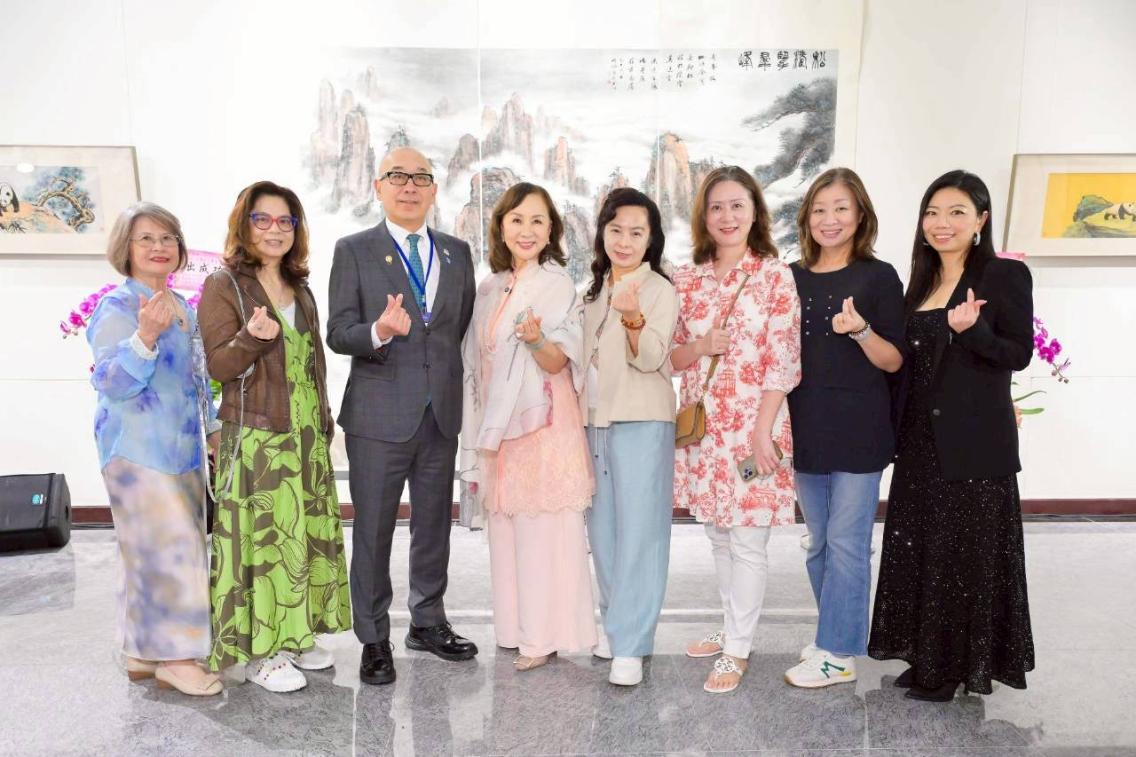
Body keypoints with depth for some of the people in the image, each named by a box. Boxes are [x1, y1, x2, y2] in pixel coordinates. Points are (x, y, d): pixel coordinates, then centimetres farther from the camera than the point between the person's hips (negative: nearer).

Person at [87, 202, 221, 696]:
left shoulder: (181, 307, 13)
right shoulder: (117, 306, -11)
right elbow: (111, 382, -19)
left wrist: (213, 427, 20)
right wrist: (146, 335, -32)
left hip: (181, 447, 8)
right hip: (138, 449, -8)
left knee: (158, 550, 13)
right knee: (167, 546, -7)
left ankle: (144, 651, 24)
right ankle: (172, 657, 5)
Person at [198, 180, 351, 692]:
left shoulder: (299, 289, 15)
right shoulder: (224, 286, -4)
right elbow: (218, 366, -9)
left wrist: (324, 419, 18)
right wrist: (253, 338, -28)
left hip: (307, 435, 7)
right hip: (255, 437, -6)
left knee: (308, 533, 10)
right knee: (263, 537, -4)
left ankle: (296, 634, 24)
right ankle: (260, 652, 10)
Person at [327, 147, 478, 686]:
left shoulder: (457, 252, 11)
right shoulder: (354, 251, -1)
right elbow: (338, 333, -7)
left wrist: (452, 381, 5)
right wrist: (379, 332, -26)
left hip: (442, 414, 4)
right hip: (379, 414, -4)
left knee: (434, 526, 15)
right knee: (373, 532, 5)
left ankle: (428, 623, 33)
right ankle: (374, 639, 21)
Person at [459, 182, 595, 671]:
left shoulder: (558, 284, -7)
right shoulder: (490, 288, 11)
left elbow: (558, 363, -12)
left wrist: (536, 339, -32)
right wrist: (481, 430, 12)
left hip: (544, 424, -6)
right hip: (498, 425, 6)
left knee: (543, 528, -1)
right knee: (506, 525, 12)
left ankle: (544, 635, 11)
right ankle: (515, 625, 25)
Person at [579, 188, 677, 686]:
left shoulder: (660, 289, -6)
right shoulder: (595, 289, 14)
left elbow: (651, 358, -17)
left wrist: (632, 317, -35)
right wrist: (579, 411, 17)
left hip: (640, 422, -7)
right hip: (595, 419, 7)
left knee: (638, 530, -6)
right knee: (602, 528, 12)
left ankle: (630, 645, -1)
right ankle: (617, 622, 27)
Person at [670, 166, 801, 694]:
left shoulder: (775, 276, -6)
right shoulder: (687, 279, 6)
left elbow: (783, 362, -10)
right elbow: (670, 356, 9)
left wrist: (761, 432, -15)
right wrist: (700, 346, -13)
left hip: (751, 428, -5)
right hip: (701, 426, 5)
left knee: (747, 541, 3)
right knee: (717, 535, 16)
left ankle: (737, 649, 17)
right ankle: (733, 627, 34)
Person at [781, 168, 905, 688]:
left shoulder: (878, 277, -4)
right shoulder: (792, 278, 8)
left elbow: (894, 361, -5)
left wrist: (860, 331, -23)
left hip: (858, 430, -4)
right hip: (806, 428, 5)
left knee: (846, 541, 1)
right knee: (819, 541, 14)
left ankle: (838, 653, 13)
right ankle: (836, 634, 30)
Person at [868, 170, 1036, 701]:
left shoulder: (1005, 275, -6)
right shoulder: (923, 281, 13)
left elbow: (1019, 354, -11)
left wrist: (972, 329, -27)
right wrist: (898, 431, 7)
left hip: (974, 442, -6)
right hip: (920, 439, 7)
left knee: (967, 552, 2)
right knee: (920, 548, 11)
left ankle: (962, 663, 18)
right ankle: (928, 657, 26)